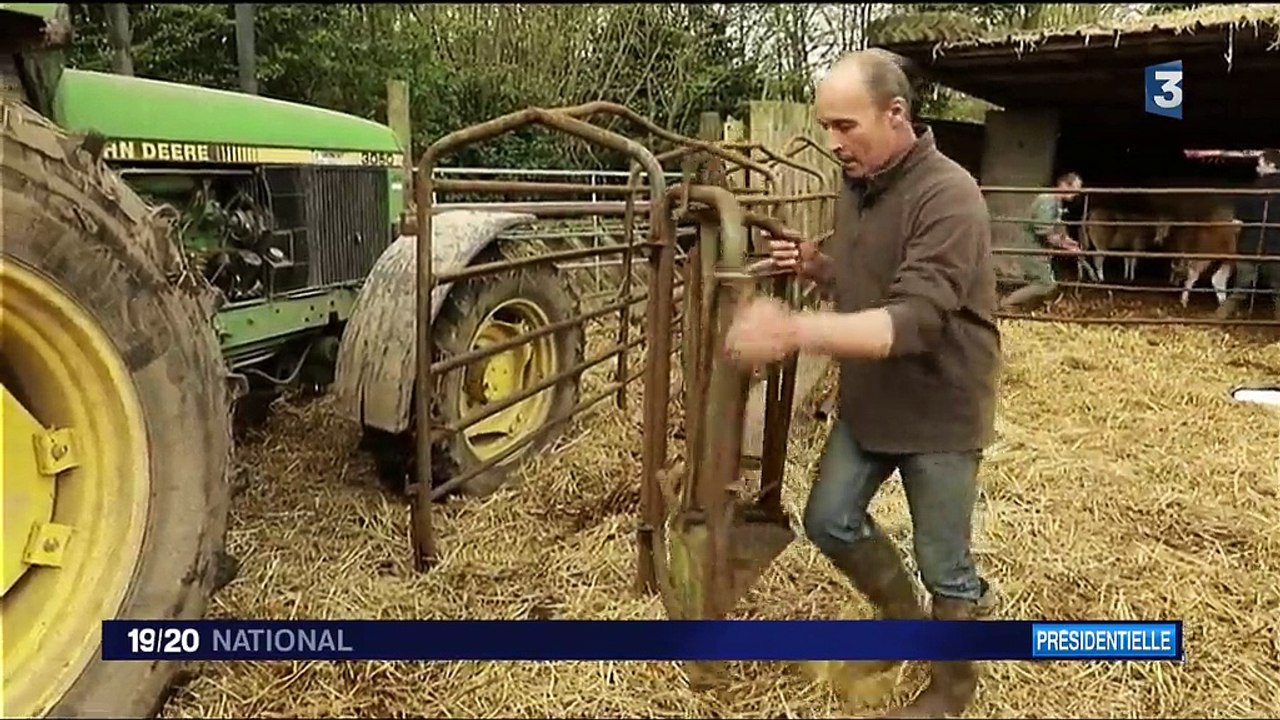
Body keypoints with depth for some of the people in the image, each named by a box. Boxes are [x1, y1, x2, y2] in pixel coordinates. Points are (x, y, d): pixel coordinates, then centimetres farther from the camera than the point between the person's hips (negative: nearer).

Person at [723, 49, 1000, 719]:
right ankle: (904, 616, 41)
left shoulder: (948, 197, -25)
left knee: (945, 565, 9)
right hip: (867, 401, 8)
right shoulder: (855, 184, 2)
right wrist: (814, 264, -6)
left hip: (939, 410, -7)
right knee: (830, 521, 15)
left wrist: (794, 329, -47)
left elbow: (913, 321, -35)